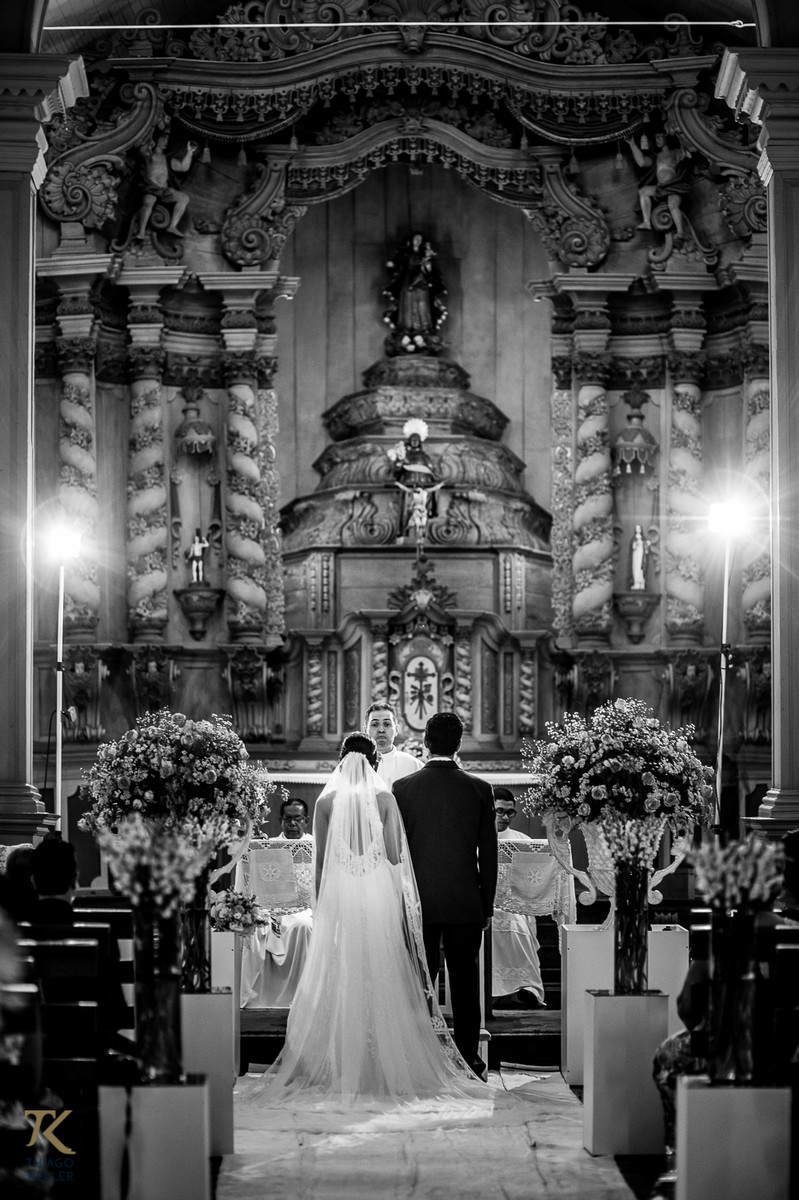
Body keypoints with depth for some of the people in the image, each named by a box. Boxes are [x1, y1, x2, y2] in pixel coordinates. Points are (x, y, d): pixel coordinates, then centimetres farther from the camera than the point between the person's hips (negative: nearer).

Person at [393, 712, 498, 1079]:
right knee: (465, 981, 6)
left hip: (418, 903, 0)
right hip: (466, 903, 0)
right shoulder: (479, 789, -3)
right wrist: (487, 905, 9)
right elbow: (488, 852, 1)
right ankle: (468, 1056, 7)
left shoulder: (403, 788, -4)